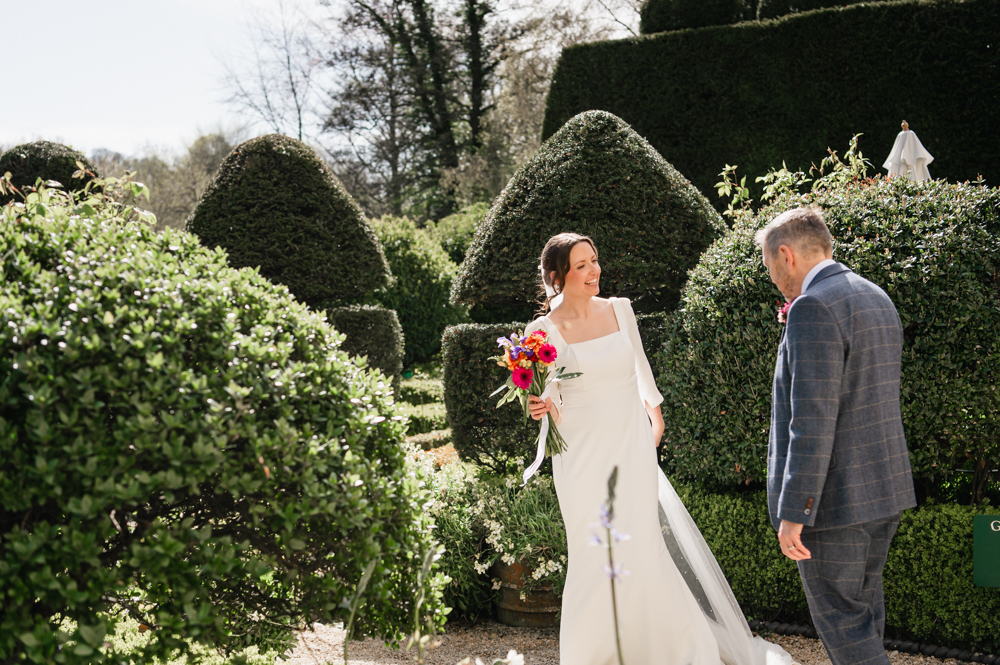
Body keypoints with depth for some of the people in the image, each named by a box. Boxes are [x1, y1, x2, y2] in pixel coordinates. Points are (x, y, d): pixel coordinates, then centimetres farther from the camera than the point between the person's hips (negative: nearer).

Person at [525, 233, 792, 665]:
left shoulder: (620, 310, 3)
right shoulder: (544, 331, -7)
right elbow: (550, 403, -3)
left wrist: (654, 413, 25)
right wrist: (546, 409, -25)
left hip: (632, 450, 2)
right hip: (583, 458, -2)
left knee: (639, 551, 2)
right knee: (595, 559, 3)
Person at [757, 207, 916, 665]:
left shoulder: (814, 307, -17)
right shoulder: (877, 299, 12)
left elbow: (813, 419, -22)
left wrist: (793, 513, -20)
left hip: (834, 496, -9)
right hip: (885, 489, 9)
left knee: (841, 620, 0)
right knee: (864, 609, 19)